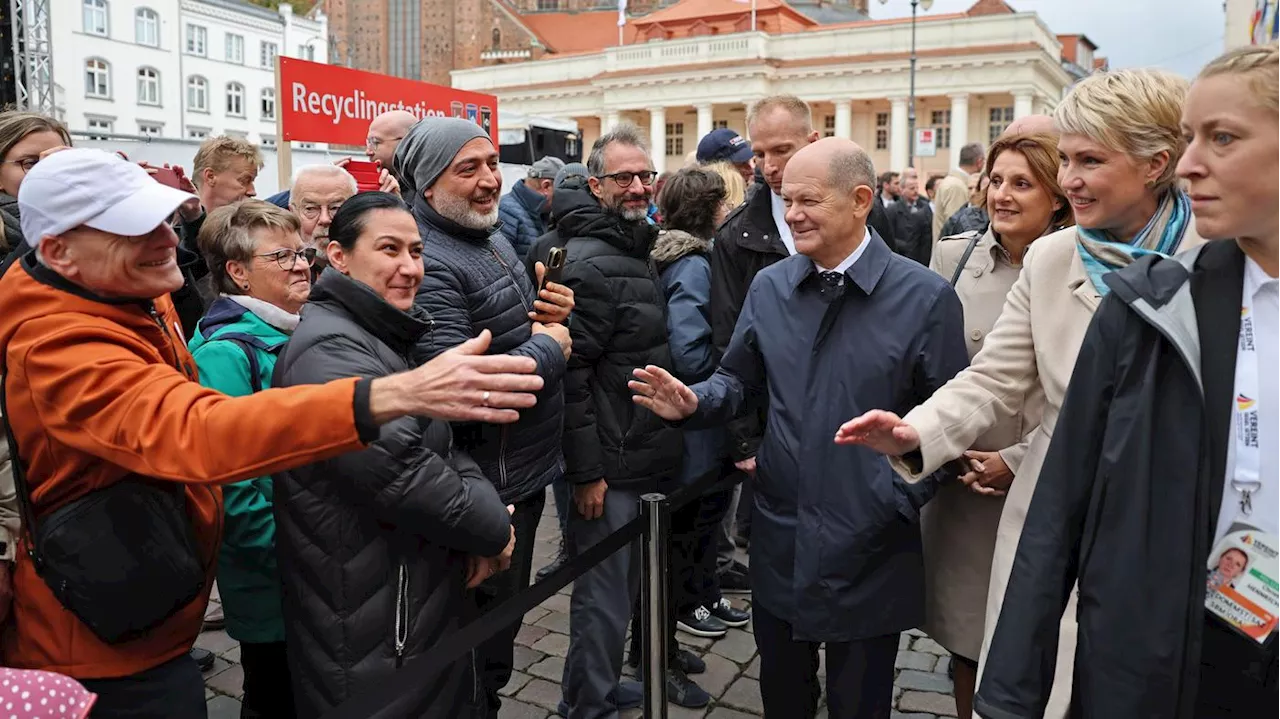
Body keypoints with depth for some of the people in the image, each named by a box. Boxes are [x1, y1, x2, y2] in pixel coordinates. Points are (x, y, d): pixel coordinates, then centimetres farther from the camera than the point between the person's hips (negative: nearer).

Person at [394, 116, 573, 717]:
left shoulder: (493, 238, 8)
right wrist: (549, 346, -18)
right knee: (482, 642, 9)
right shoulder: (430, 265, -23)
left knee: (504, 615, 26)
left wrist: (549, 313, -3)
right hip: (488, 487, -10)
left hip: (525, 471, 10)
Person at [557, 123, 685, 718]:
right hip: (609, 467, -9)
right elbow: (570, 373, -21)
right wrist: (586, 472, -21)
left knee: (624, 585, 22)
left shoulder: (640, 252, 13)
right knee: (604, 593, 4)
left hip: (646, 458, 10)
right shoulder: (588, 264, -17)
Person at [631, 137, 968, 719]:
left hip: (869, 549, -3)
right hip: (779, 539, 4)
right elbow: (739, 381, 8)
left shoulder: (926, 297, -10)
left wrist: (896, 502, -17)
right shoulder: (769, 286, 3)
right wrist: (693, 403, -12)